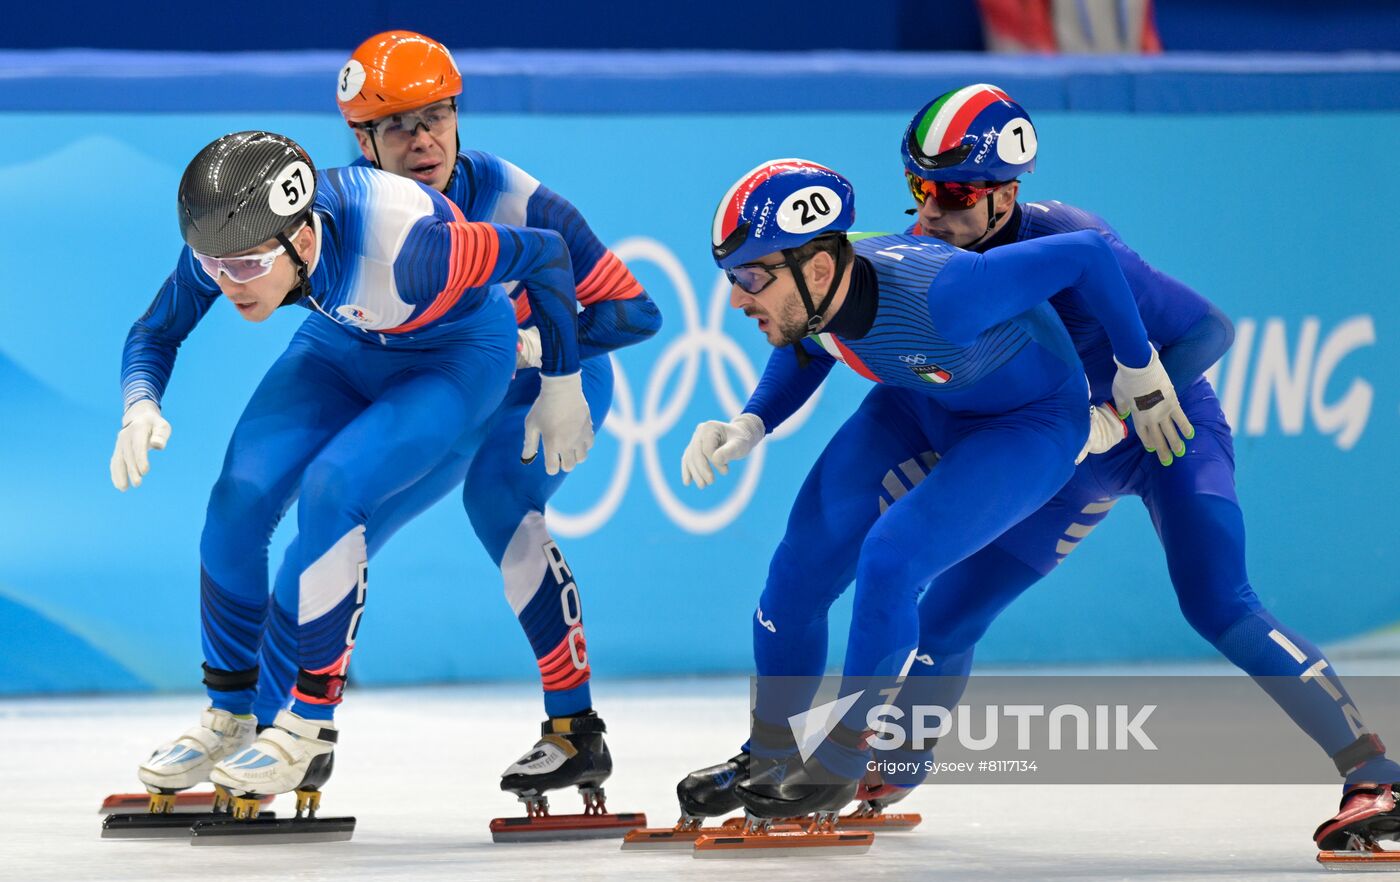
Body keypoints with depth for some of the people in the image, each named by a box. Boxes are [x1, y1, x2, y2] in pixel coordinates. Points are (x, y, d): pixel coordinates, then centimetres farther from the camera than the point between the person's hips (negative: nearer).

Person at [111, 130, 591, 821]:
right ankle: (227, 719, 9)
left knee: (329, 490, -26)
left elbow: (546, 254, -26)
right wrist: (141, 406, -29)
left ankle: (310, 728, -12)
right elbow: (154, 332, -6)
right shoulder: (227, 240, -26)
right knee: (239, 500, -11)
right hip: (342, 343, 5)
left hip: (456, 356, -5)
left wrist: (562, 387, -13)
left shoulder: (400, 245, -42)